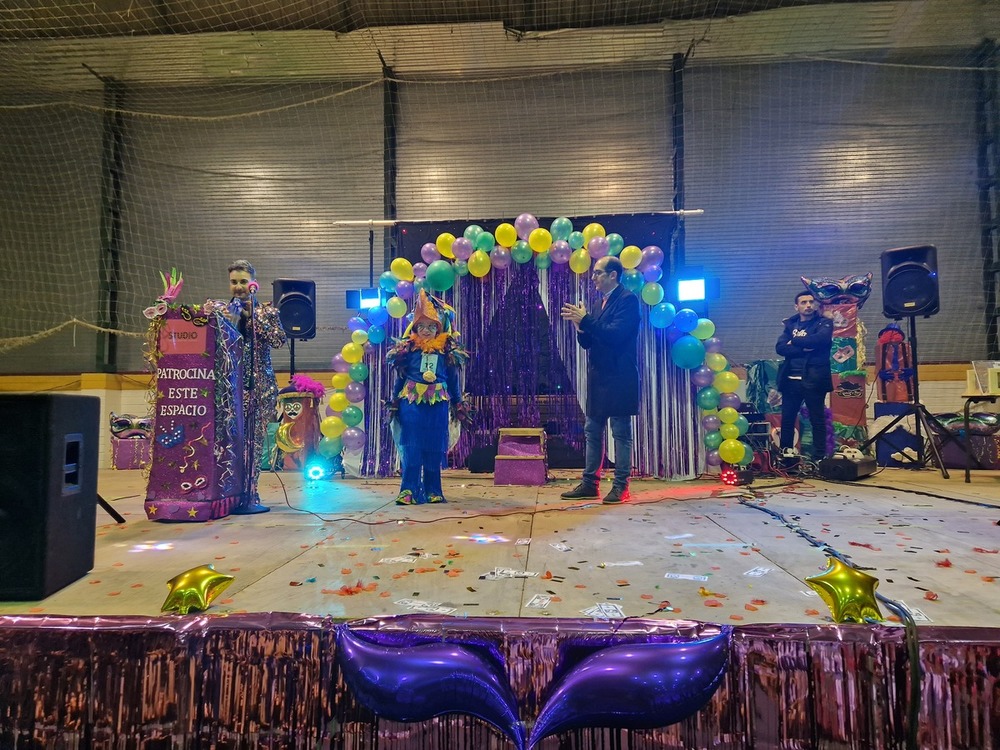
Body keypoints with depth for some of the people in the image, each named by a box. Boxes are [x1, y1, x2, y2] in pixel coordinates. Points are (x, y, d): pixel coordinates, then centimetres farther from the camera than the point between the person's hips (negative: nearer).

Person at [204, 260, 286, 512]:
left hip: (258, 384, -1)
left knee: (254, 438, -1)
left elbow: (279, 340, -9)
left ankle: (249, 494, 7)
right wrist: (227, 322, -12)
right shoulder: (217, 308, 12)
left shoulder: (267, 310, 7)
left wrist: (254, 315, -10)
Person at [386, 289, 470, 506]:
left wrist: (458, 405, 11)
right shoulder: (408, 350, 2)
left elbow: (453, 381, 10)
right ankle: (408, 491, 6)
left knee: (434, 449, 6)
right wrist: (394, 403, 9)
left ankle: (433, 491, 17)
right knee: (411, 449, -1)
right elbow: (399, 378, 8)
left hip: (437, 406, 1)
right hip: (411, 404, -1)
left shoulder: (447, 352, 4)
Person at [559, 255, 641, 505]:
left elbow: (616, 334, -21)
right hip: (598, 378, 9)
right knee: (592, 431, 10)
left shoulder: (627, 299, -7)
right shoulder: (601, 304, 17)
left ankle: (621, 486, 7)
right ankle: (589, 483, 18)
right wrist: (580, 325, -5)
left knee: (621, 432, -1)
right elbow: (587, 342, 15)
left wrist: (585, 320, -17)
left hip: (619, 379, -9)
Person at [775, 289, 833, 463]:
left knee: (817, 419, 3)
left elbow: (818, 340, -19)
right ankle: (785, 454, 19)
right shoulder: (790, 324, 13)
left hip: (813, 379, -3)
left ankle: (820, 458, 11)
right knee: (787, 419, 7)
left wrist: (794, 341, -6)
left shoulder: (824, 322, 4)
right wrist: (803, 348, -15)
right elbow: (780, 348, -2)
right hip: (791, 379, 3)